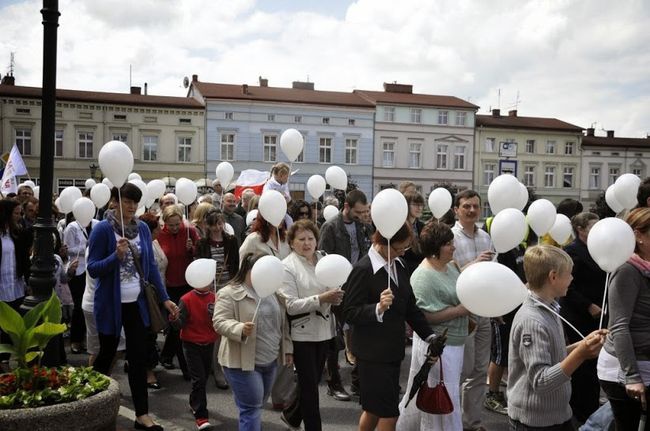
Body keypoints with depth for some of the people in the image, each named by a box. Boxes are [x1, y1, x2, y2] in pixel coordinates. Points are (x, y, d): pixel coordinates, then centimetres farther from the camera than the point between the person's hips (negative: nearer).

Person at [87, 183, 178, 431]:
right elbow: (92, 269, -13)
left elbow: (151, 266, 7)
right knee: (106, 354, 11)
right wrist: (116, 256, -29)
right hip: (111, 304, -4)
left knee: (139, 357, 4)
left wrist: (165, 298, 4)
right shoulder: (103, 229, -12)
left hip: (137, 302, 4)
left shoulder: (143, 228, 2)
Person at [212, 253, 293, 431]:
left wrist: (287, 348, 15)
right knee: (251, 408, -5)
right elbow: (219, 321, -18)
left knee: (257, 407, 17)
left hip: (270, 361, 7)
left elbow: (282, 323, 17)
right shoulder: (229, 293, -11)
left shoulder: (272, 292, 10)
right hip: (243, 362, -7)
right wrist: (240, 329, -34)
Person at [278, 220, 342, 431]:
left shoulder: (323, 260, 5)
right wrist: (321, 299, -25)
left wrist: (336, 296, -12)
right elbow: (291, 306, -17)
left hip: (324, 330, 6)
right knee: (309, 384, 2)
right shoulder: (287, 267, -10)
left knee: (314, 380, 19)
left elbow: (334, 291, 12)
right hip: (302, 333, -6)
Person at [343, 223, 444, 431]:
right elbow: (349, 313, -18)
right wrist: (378, 308, -33)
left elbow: (410, 306, 10)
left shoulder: (398, 265, 7)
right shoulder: (363, 269, -17)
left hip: (393, 350, 7)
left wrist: (430, 336, 2)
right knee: (389, 413, -1)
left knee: (374, 409, 18)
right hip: (372, 353, -7)